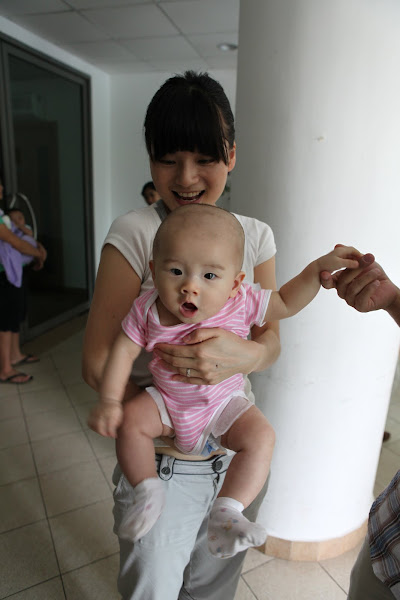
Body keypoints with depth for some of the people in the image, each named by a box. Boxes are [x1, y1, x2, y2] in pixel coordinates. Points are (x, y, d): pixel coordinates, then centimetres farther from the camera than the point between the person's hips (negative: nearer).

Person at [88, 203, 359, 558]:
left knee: (260, 438, -22)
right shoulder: (147, 309, -19)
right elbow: (124, 350, -10)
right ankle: (149, 492, 3)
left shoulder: (240, 304, -22)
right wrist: (110, 401, -16)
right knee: (131, 422, -17)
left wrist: (319, 268, -15)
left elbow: (285, 303, -6)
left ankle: (227, 512, -9)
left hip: (224, 404, -1)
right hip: (166, 400, 2)